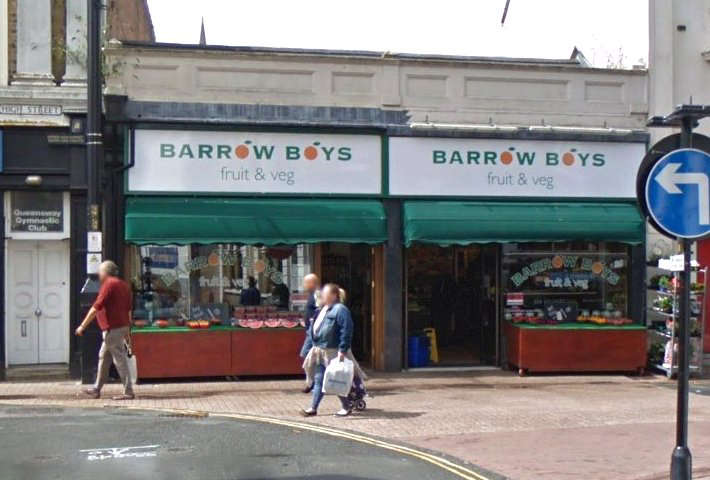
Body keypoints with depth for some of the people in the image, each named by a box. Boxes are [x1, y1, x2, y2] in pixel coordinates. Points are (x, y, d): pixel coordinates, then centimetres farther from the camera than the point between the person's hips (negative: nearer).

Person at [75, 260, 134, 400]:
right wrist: (127, 330, 22)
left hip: (112, 328, -9)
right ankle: (96, 389, 23)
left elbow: (96, 307, -16)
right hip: (122, 326, 9)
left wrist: (83, 326, -12)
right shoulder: (124, 285, 15)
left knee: (120, 359, -7)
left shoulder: (109, 284, -12)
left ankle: (128, 392, -6)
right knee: (103, 357, 17)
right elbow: (129, 310, 17)